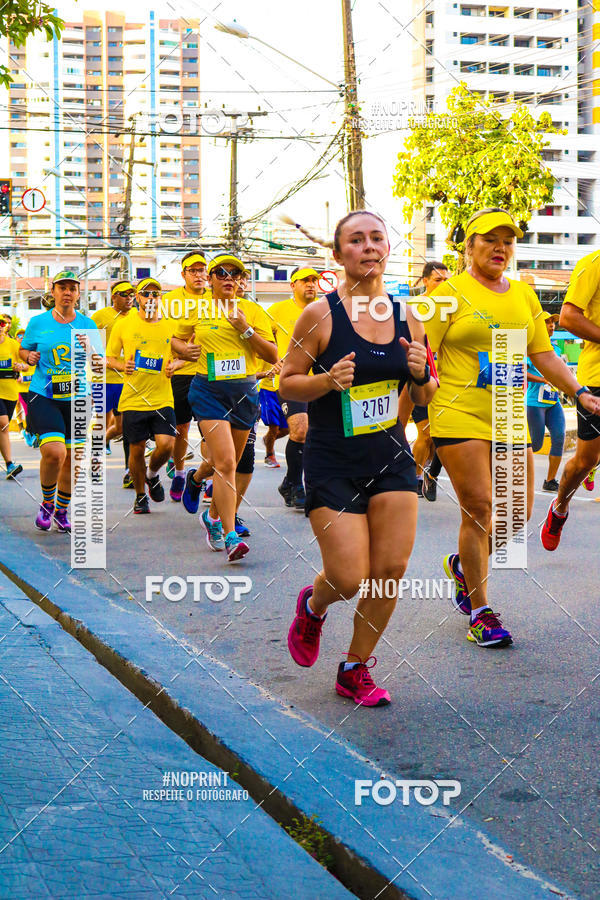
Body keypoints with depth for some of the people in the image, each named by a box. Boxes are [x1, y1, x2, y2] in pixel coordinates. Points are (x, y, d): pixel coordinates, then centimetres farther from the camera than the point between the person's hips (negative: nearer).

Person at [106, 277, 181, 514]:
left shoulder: (169, 326, 6)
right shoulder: (123, 325, 2)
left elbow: (181, 356, 18)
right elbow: (109, 358, 8)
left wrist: (174, 365, -5)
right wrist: (122, 366, -12)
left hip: (162, 398, 1)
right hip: (133, 399, -1)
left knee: (166, 444, -13)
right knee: (137, 449, 4)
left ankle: (153, 474, 21)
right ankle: (140, 495, 27)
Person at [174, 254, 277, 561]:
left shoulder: (252, 311, 3)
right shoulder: (197, 311, 5)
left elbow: (273, 356, -1)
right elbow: (177, 339, 22)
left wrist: (246, 330, -12)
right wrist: (185, 349, -1)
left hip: (245, 391, 2)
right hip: (209, 390, -2)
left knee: (228, 463, 11)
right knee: (225, 461, -17)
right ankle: (230, 536, -15)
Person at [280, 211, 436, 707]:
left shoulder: (407, 318, 5)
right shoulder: (320, 314, -8)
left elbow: (423, 397, 14)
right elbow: (286, 384, -3)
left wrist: (422, 373, -8)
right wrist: (327, 380, -21)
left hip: (392, 460, 4)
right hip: (332, 463, -4)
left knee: (391, 570, -1)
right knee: (349, 579, -8)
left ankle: (356, 669, 19)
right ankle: (312, 606, 30)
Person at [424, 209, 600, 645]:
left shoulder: (524, 294, 14)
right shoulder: (450, 292, -3)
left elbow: (544, 356, 17)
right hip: (460, 417, -5)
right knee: (479, 510, -7)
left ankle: (464, 565, 32)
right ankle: (480, 612, 4)